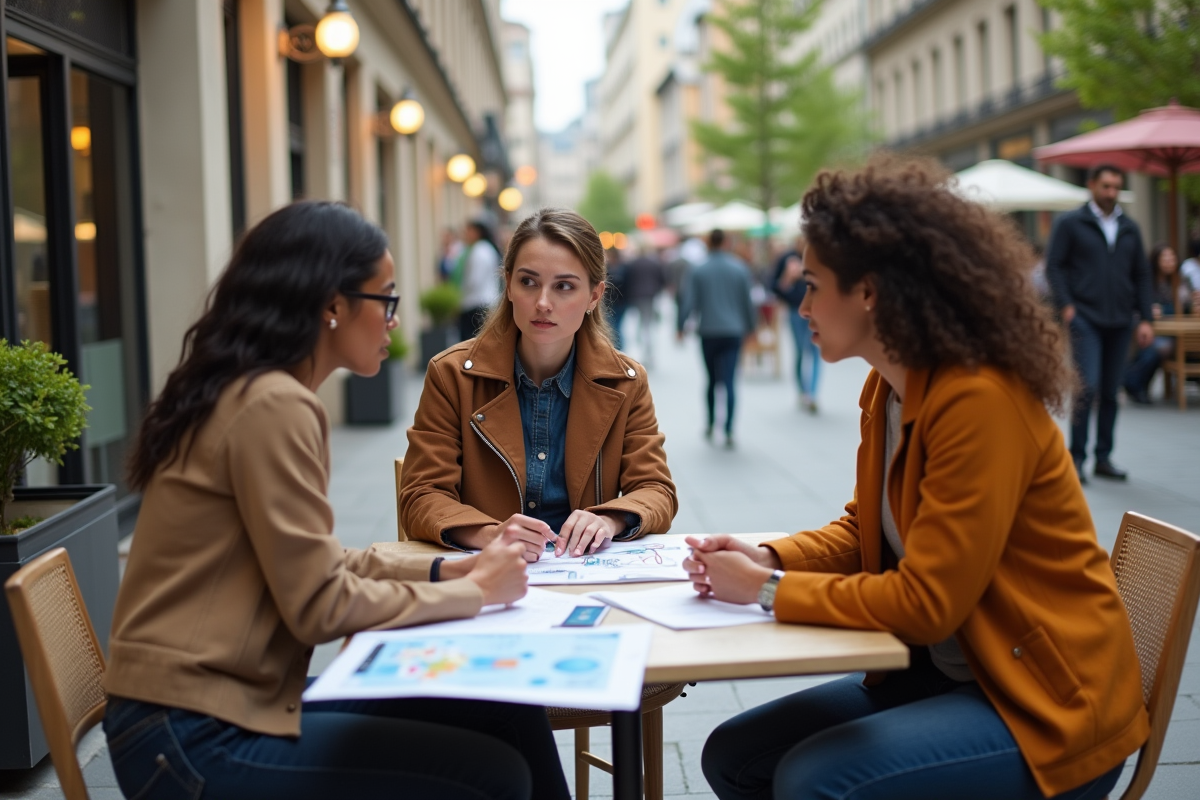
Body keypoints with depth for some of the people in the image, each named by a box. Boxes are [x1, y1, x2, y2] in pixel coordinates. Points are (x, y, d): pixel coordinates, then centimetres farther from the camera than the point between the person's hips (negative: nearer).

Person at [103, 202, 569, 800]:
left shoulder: (249, 393, 11)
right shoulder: (273, 405, -19)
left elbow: (319, 563, 14)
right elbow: (321, 606, -20)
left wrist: (450, 570, 4)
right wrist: (472, 592, -8)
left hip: (228, 702, 9)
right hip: (194, 743, -9)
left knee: (509, 717, 4)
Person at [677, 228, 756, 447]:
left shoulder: (697, 271, -3)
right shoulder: (740, 269, 0)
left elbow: (688, 303, -5)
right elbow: (748, 302, 5)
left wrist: (680, 326, 7)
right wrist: (750, 326, 18)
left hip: (708, 333, 0)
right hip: (733, 332, 0)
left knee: (712, 380, 16)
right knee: (729, 381, -4)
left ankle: (711, 424, 22)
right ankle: (729, 431, -13)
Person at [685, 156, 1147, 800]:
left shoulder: (978, 402, -24)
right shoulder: (884, 392, 4)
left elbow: (927, 602, -25)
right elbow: (864, 531, 15)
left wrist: (769, 591, -17)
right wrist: (769, 559, -4)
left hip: (1045, 705, -8)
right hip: (940, 671, 9)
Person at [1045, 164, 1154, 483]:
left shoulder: (1130, 229, 13)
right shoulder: (1070, 223, 1)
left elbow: (1141, 275, 15)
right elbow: (1054, 265, -3)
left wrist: (1144, 319, 8)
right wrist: (1066, 306, -14)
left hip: (1119, 321, 5)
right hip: (1085, 318, -5)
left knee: (1111, 393, 7)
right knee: (1088, 388, -13)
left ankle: (1103, 458, 16)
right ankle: (1077, 458, -4)